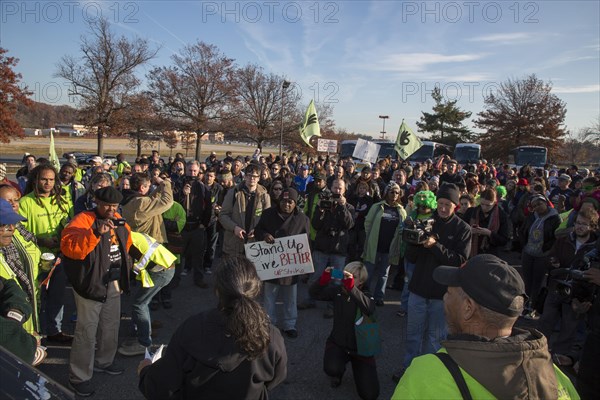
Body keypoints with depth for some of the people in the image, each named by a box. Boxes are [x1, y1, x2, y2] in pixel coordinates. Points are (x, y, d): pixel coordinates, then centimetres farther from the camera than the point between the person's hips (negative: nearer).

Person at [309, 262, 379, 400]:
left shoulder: (367, 297, -15)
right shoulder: (337, 290, -6)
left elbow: (369, 309, -39)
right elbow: (315, 293, -15)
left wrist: (351, 287, -49)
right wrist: (324, 278, -34)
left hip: (360, 347, -1)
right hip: (337, 343, 1)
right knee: (331, 369, -32)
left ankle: (357, 367, 29)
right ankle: (338, 373, 9)